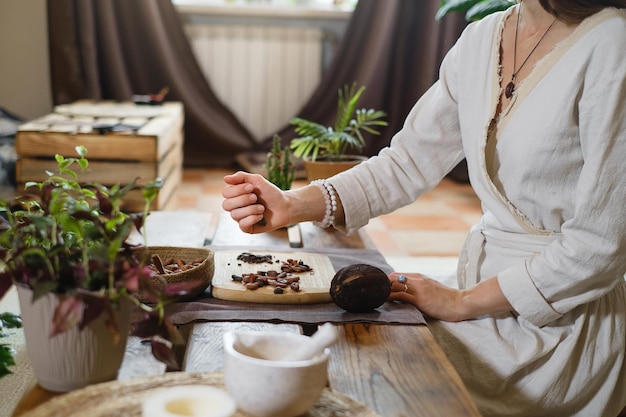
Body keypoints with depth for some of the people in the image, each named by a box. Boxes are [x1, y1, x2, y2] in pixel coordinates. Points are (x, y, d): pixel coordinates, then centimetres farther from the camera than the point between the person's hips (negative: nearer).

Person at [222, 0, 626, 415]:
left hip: (561, 317, -6)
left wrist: (463, 302, -13)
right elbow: (408, 161, 2)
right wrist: (291, 205, -12)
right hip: (486, 290, 6)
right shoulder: (481, 39, 3)